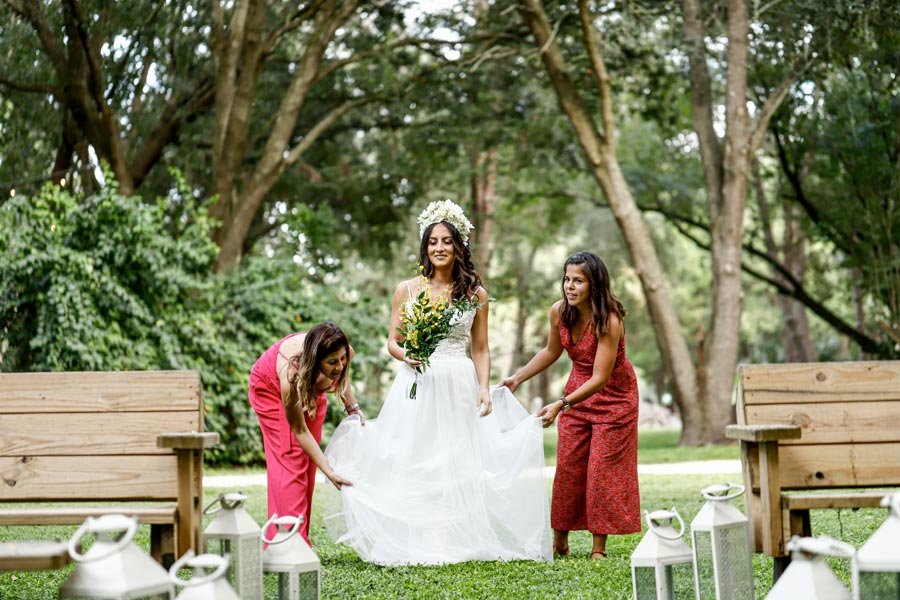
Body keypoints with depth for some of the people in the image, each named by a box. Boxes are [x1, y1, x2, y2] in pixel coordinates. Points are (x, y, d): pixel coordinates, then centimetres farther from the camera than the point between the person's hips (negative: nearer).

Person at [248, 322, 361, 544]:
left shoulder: (344, 354, -34)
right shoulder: (291, 373, -46)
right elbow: (299, 431, -34)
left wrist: (351, 405, -11)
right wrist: (329, 472, -36)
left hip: (309, 388, 5)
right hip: (270, 387, -5)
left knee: (307, 463, 1)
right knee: (288, 458, -16)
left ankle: (301, 541, 5)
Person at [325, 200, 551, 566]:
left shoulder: (475, 293, 7)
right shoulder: (407, 290, 6)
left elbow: (481, 350, 9)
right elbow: (392, 341, 9)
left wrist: (484, 387, -4)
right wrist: (406, 354, -13)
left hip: (459, 388, 0)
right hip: (416, 385, 0)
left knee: (458, 464, 0)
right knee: (412, 464, -3)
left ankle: (458, 542, 5)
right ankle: (413, 544, 1)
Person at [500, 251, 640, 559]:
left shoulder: (609, 321, -30)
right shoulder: (559, 312, -12)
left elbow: (600, 378, -33)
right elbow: (551, 352, 8)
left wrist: (560, 405, -41)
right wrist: (517, 378, 1)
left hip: (613, 395, -5)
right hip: (577, 390, 6)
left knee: (603, 468, -4)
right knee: (568, 466, 5)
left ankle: (599, 547, 3)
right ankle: (560, 541, 12)